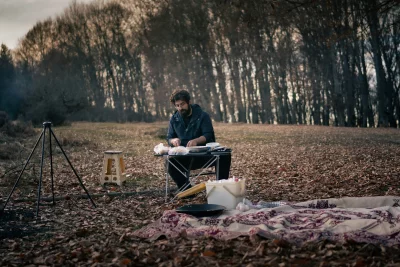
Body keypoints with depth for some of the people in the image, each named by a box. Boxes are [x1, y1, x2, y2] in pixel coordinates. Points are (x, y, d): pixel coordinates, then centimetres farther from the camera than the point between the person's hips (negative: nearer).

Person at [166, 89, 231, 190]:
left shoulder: (202, 115, 0)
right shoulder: (174, 119, 10)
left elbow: (208, 135, -9)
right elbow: (169, 138, 10)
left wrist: (196, 140, -31)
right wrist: (173, 140, -16)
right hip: (184, 157, 1)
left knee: (225, 155, -27)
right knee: (170, 163, -30)